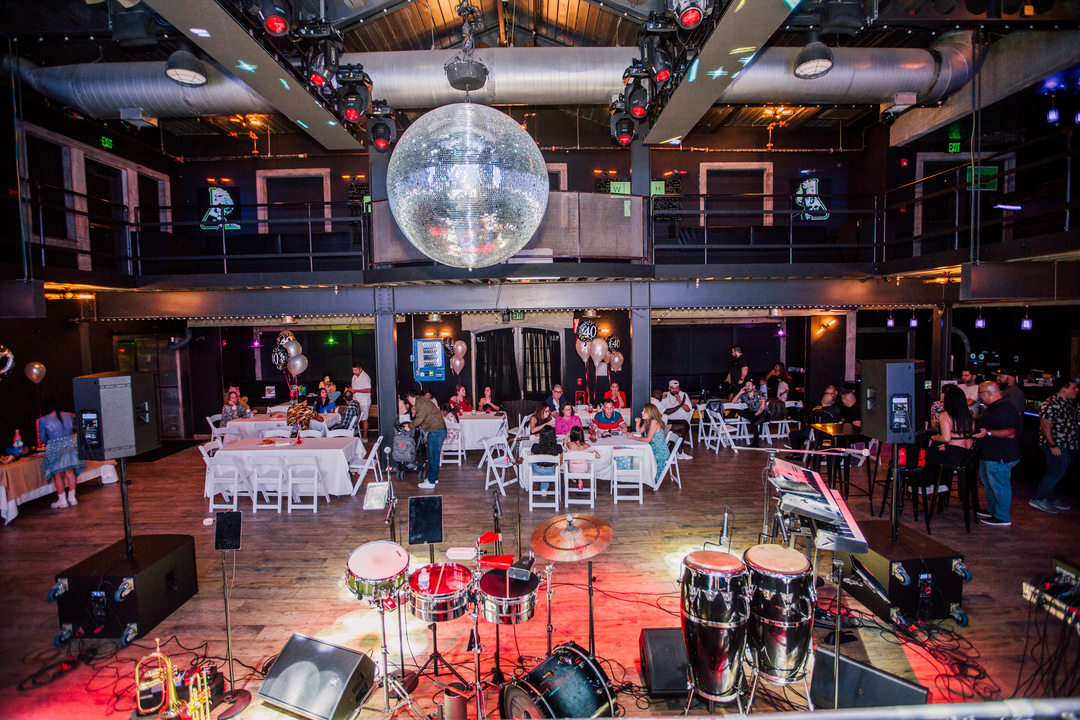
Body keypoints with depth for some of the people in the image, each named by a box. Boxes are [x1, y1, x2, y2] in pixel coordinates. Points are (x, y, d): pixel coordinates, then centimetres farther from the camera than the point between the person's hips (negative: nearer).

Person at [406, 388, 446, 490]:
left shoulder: (420, 402, -13)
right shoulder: (422, 400, 19)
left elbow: (419, 419, -18)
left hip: (436, 431, -11)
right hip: (436, 430, 11)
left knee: (434, 456, -4)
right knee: (430, 454, 18)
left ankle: (431, 482, 1)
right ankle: (434, 477, 28)